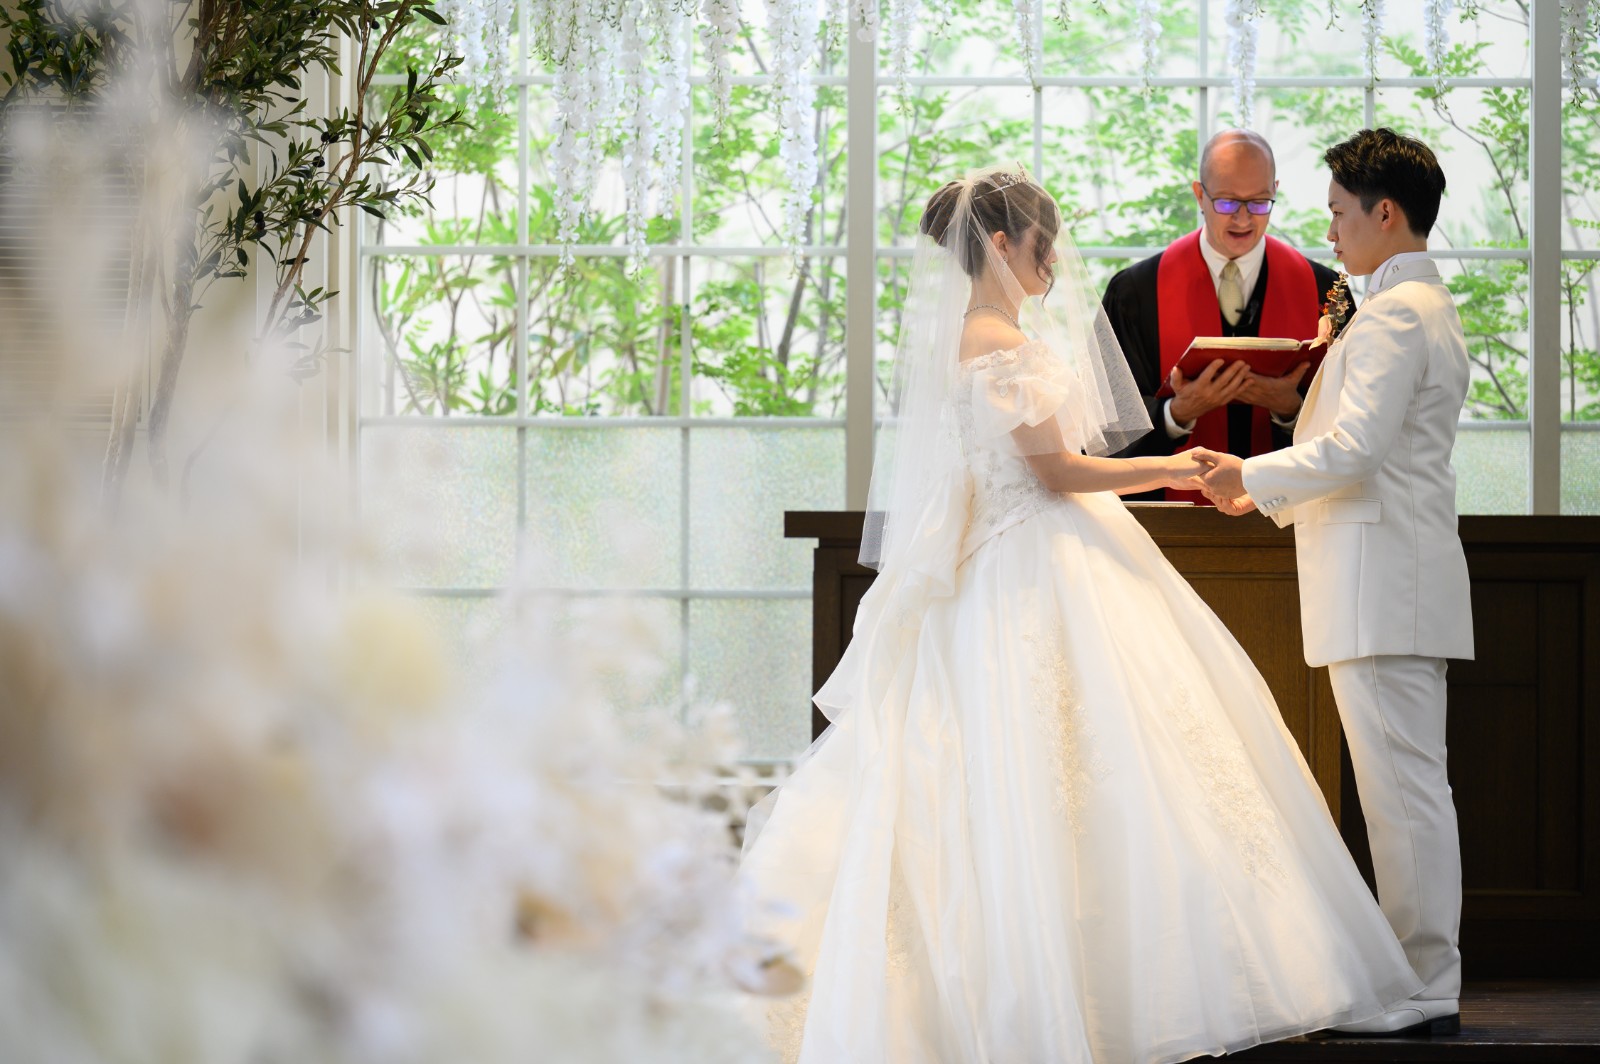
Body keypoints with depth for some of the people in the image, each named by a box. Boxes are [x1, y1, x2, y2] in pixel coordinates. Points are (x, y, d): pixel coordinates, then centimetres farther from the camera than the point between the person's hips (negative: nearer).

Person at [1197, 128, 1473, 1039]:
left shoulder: (1395, 315, -14)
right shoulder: (1431, 308, 20)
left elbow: (1354, 450, -20)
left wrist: (1251, 475, -8)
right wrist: (1272, 497, 20)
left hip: (1383, 582, -11)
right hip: (1402, 582, 11)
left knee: (1404, 785, -7)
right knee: (1411, 784, 11)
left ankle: (1424, 994, -4)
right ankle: (1424, 979, 15)